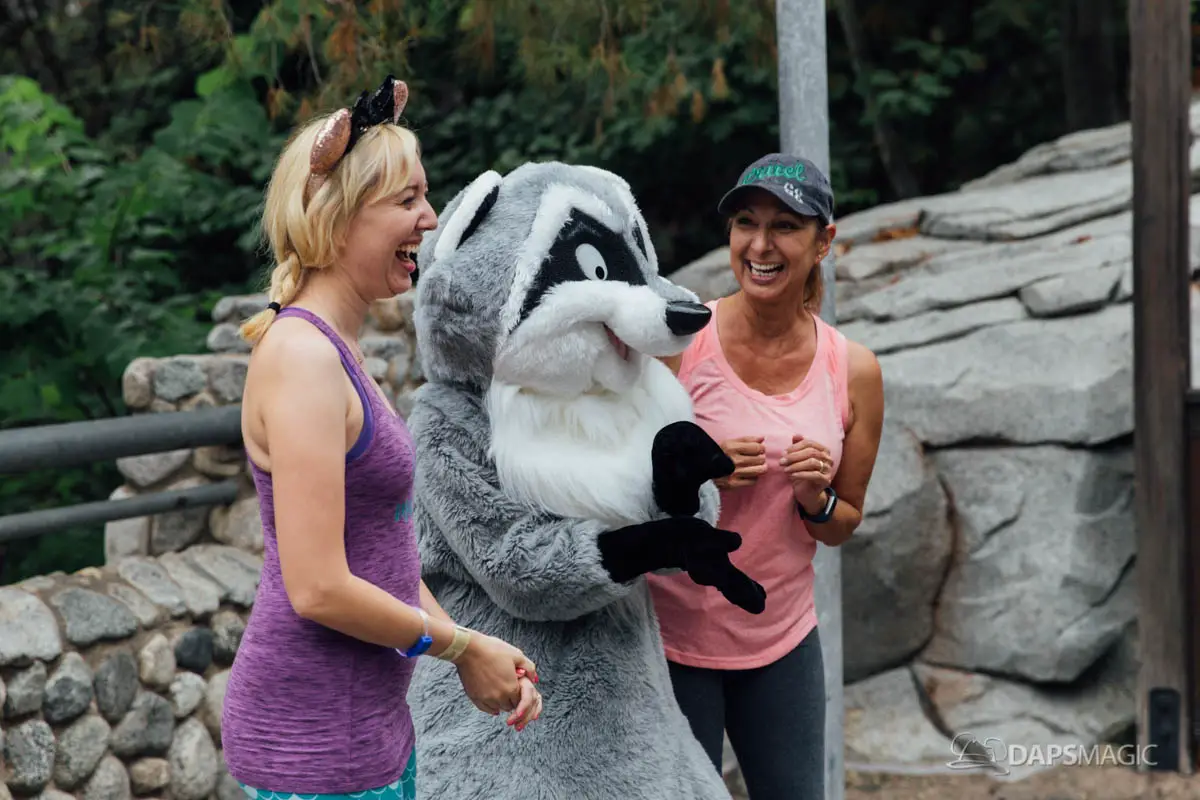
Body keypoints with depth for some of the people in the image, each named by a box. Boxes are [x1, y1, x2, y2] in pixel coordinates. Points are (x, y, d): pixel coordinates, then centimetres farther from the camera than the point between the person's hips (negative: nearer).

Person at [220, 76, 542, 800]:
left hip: (369, 715, 9)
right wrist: (462, 646, -9)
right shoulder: (302, 358, -18)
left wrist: (477, 651, 5)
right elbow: (318, 589, -22)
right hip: (315, 739, -9)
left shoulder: (337, 351, 12)